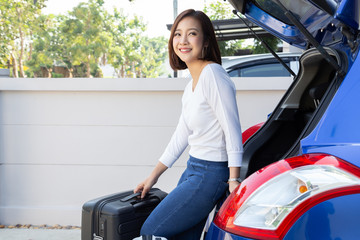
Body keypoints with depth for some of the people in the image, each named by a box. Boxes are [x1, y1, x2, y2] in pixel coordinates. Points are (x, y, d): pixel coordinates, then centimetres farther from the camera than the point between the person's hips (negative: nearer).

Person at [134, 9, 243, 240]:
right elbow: (181, 136, 18)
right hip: (193, 170, 9)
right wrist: (153, 176, 22)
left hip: (210, 175, -9)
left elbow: (233, 132, -19)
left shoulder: (212, 74, -16)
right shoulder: (191, 86, 12)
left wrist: (233, 181, -21)